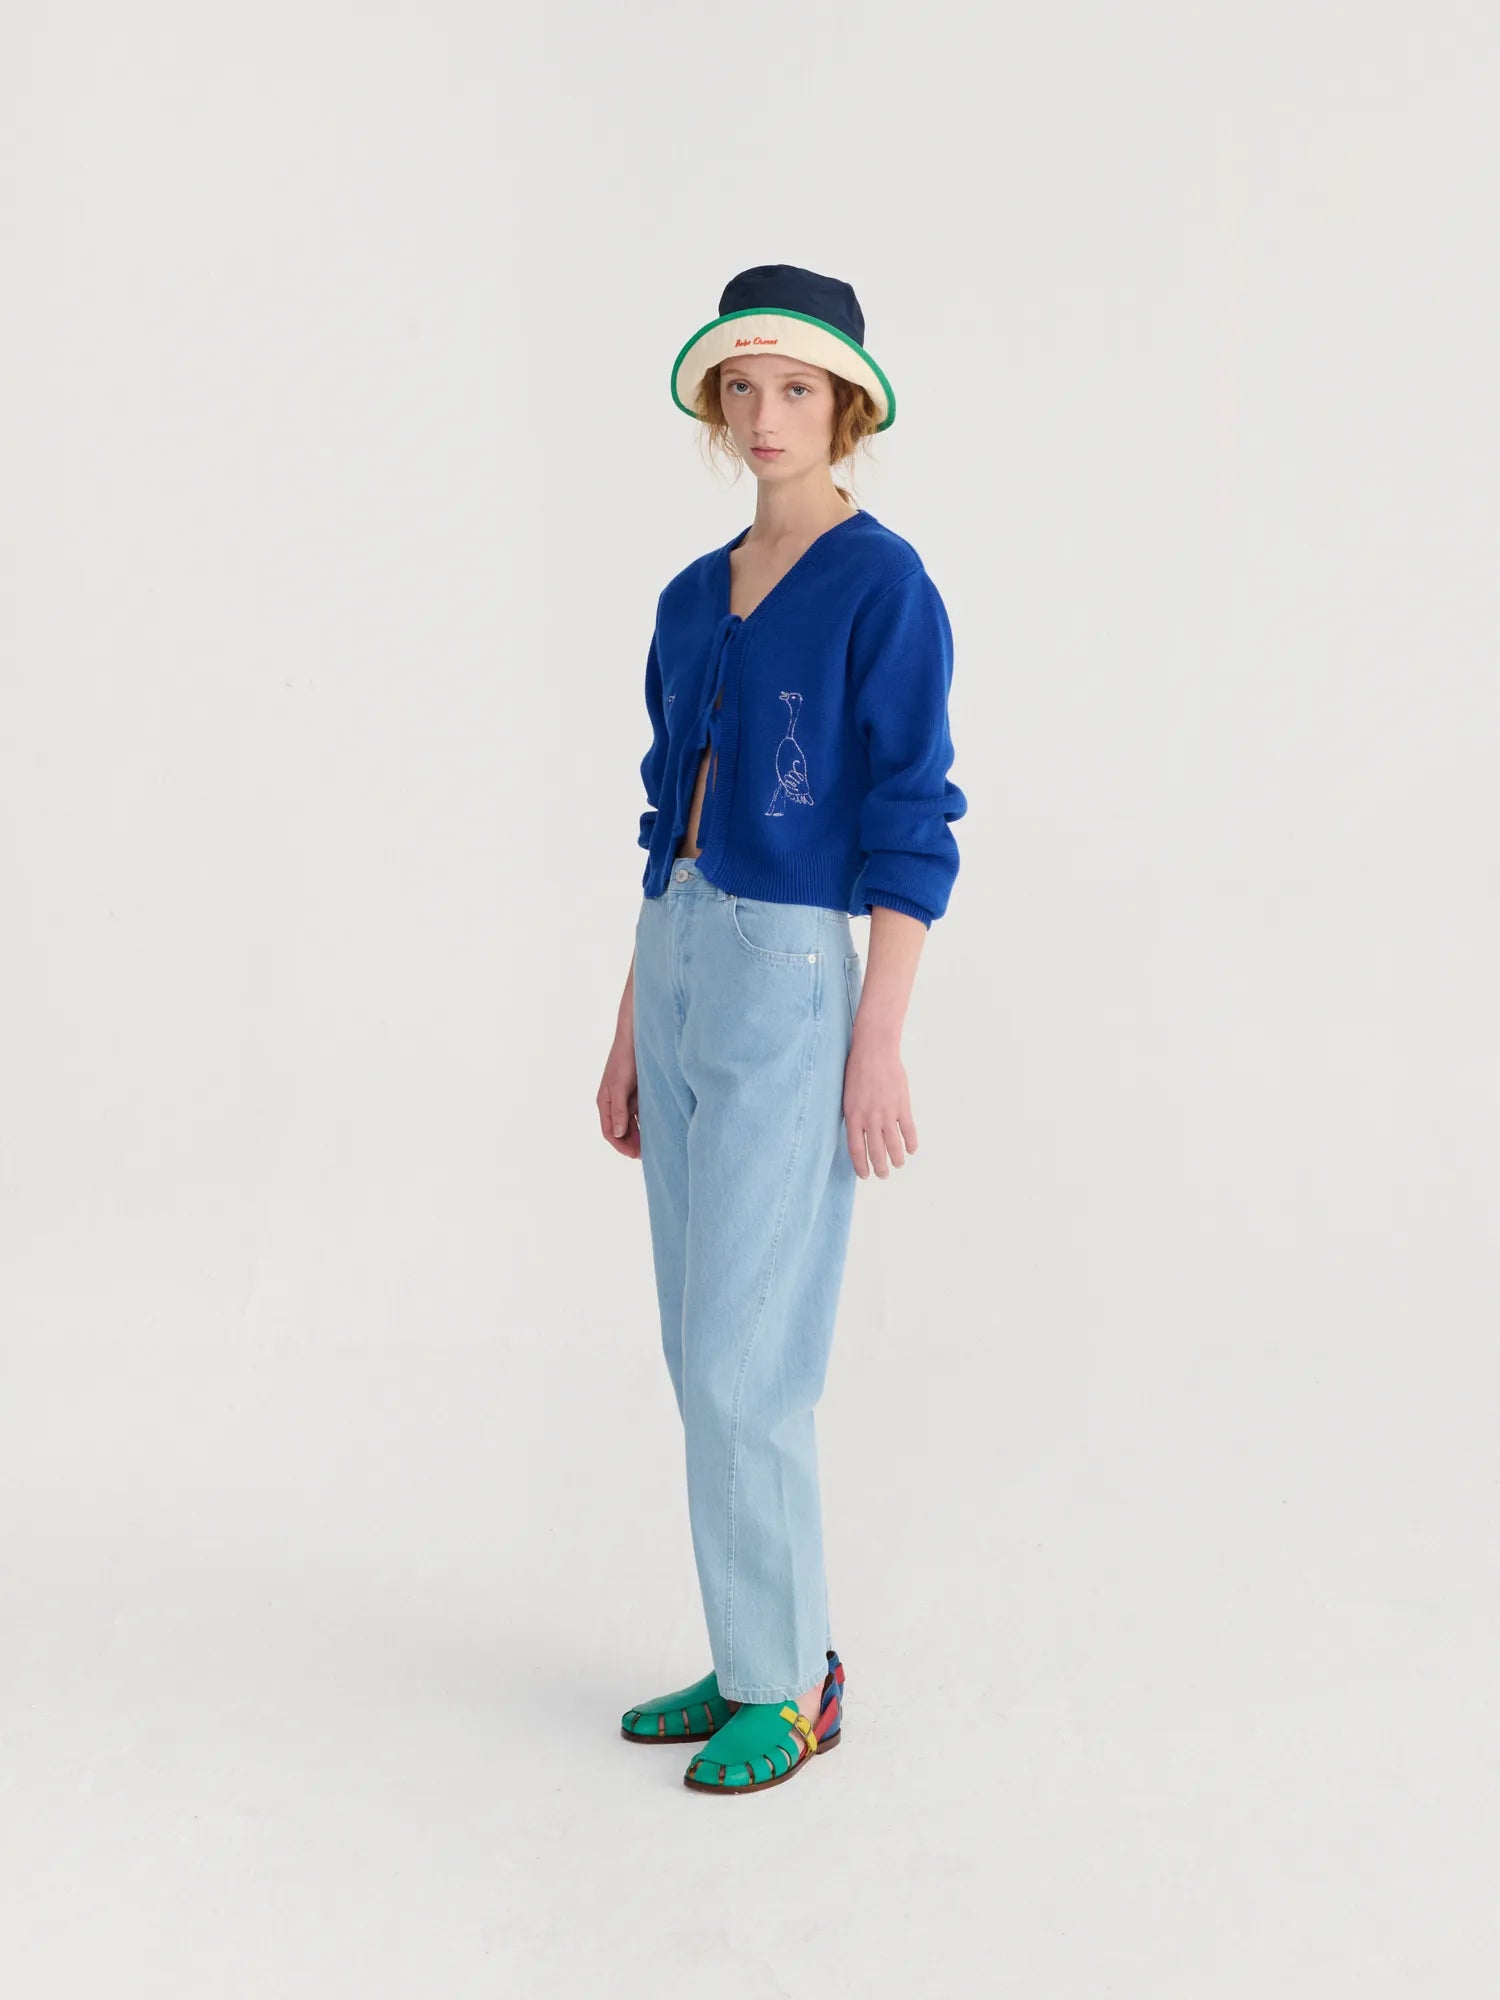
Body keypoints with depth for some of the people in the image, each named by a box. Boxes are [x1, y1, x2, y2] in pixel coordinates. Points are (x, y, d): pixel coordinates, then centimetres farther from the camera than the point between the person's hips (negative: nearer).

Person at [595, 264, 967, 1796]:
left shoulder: (883, 586, -9)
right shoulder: (694, 601, 13)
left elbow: (911, 830, -13)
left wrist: (878, 1046, -17)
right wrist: (630, 1029, 14)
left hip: (792, 981, -8)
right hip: (681, 973, 8)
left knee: (742, 1360, -6)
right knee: (708, 1354, 11)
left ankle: (785, 1686, 9)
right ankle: (772, 1653, 23)